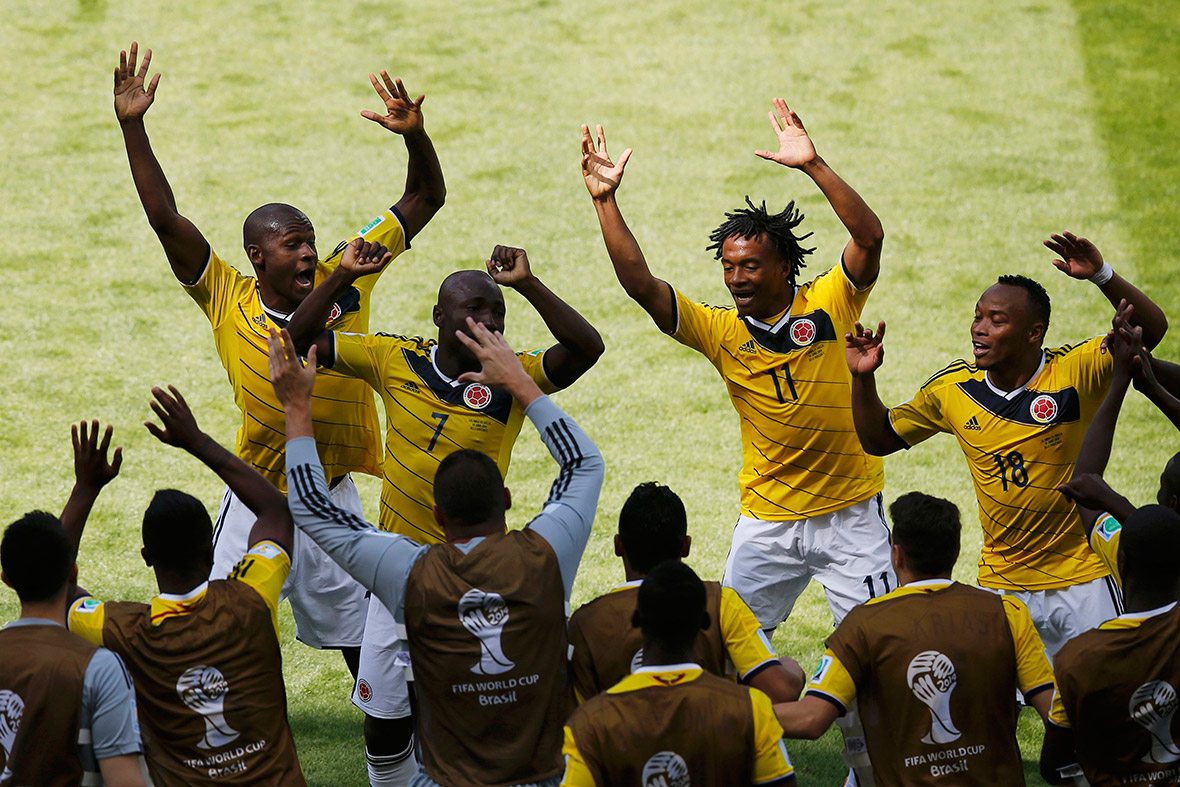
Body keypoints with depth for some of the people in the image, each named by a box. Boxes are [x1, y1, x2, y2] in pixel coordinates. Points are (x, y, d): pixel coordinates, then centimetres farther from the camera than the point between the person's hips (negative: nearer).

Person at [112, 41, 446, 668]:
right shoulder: (229, 300, -11)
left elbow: (424, 199, -4)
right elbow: (165, 219, -18)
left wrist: (415, 135, -22)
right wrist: (132, 127, -24)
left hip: (334, 499, 2)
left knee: (360, 626, 14)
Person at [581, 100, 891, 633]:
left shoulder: (828, 305, -8)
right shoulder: (722, 331, -3)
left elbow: (869, 237, -23)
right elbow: (640, 285, -11)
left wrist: (813, 166, -32)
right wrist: (605, 200, -18)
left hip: (850, 514, -2)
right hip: (767, 522, 2)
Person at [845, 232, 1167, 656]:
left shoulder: (1075, 371, -12)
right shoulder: (951, 388, -2)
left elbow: (1151, 329, -20)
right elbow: (879, 439, 10)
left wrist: (1102, 275, -33)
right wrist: (863, 378, -6)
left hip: (1082, 579, -3)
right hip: (1002, 584, 3)